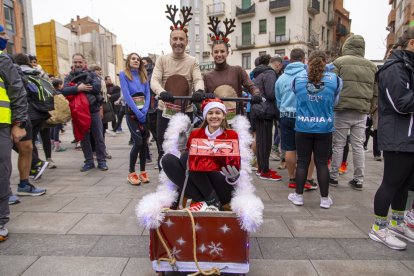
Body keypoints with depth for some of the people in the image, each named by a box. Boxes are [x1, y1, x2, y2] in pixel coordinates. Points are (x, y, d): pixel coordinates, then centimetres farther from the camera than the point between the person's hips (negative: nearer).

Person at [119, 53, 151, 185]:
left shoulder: (143, 75, 13)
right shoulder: (124, 74, 0)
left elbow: (148, 94, 5)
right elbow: (126, 95, -11)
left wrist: (145, 111, -11)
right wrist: (138, 112, -17)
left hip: (144, 112, 4)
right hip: (132, 112, -4)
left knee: (144, 142, 2)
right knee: (138, 142, -12)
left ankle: (143, 171, 12)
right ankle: (131, 173, 0)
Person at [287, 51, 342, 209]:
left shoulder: (298, 79, -5)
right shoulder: (334, 80, -5)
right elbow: (334, 101, 8)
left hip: (303, 128, 0)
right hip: (324, 129, 0)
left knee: (302, 162, 10)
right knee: (322, 163, 9)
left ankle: (298, 196, 19)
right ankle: (325, 199, 19)